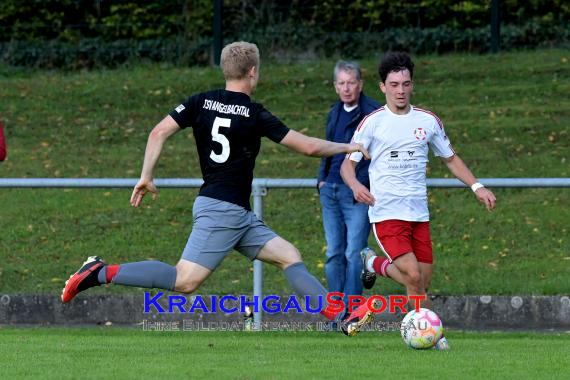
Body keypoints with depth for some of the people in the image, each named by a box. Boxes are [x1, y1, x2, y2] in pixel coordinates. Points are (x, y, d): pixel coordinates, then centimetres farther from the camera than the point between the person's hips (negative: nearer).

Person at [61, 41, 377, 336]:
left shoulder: (201, 103, 7)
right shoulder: (255, 115, -9)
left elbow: (158, 133, -1)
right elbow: (308, 146, -6)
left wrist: (146, 177, 7)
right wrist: (347, 147, 9)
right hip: (221, 210, -9)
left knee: (289, 257, 7)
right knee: (185, 281, -14)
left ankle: (343, 318, 0)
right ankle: (100, 273, -14)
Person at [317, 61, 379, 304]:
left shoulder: (374, 113, -7)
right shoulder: (335, 112, 16)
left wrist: (362, 184, -17)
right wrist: (322, 178, 14)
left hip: (358, 193, -7)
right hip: (330, 191, 7)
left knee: (354, 254, -9)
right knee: (334, 254, 8)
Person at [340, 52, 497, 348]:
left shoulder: (428, 121, 9)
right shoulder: (372, 122, -2)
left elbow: (450, 158, 20)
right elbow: (348, 163, -1)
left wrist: (477, 187, 6)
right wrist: (356, 186, -24)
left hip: (419, 213, 5)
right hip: (386, 214, -5)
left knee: (423, 283, 5)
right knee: (414, 276, -19)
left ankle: (375, 264, 30)